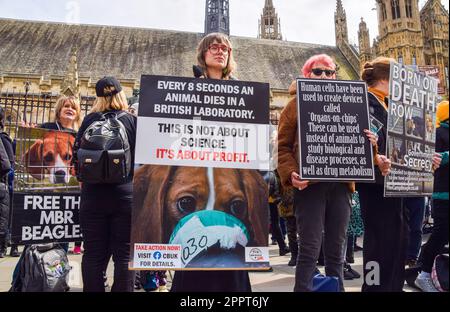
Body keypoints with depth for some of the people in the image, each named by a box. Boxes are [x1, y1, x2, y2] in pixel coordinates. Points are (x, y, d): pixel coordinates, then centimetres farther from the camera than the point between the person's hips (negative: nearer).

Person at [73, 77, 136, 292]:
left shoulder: (90, 120, 2)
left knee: (93, 254, 9)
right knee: (124, 254, 5)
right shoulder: (133, 121, -2)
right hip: (125, 193, -1)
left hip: (93, 194, 2)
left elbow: (77, 155, 7)